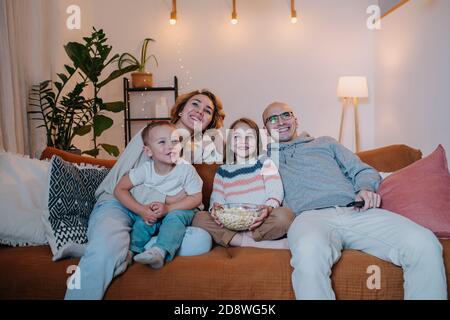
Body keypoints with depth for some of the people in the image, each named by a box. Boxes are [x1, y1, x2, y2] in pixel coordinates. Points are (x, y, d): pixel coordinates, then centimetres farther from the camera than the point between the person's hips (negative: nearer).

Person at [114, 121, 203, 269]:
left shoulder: (186, 169, -18)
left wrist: (168, 208, -28)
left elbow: (196, 198, -16)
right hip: (151, 212, 2)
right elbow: (119, 190, -10)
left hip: (179, 210, -2)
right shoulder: (145, 170, -14)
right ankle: (132, 250, -22)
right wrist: (141, 210, -23)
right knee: (143, 221, -28)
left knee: (175, 217, -32)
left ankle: (160, 251, -43)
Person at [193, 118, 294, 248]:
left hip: (259, 223, -3)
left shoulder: (265, 164, 13)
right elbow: (217, 199, 8)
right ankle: (261, 245, -27)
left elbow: (275, 193, -1)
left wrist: (268, 207, -24)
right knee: (199, 218, -24)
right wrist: (215, 208, -17)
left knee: (285, 215, -32)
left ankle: (234, 240, -25)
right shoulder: (223, 171, 19)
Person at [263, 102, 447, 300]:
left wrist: (366, 188, 4)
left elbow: (362, 170, 26)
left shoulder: (325, 143, 33)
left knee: (424, 244, -25)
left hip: (356, 212, 3)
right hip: (311, 216, -3)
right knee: (309, 253, -44)